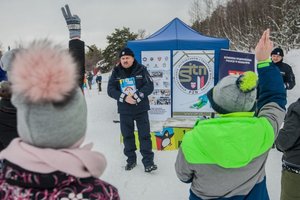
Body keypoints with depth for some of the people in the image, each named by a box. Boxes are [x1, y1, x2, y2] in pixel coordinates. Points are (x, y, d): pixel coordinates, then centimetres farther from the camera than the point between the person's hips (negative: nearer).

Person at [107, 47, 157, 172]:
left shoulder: (141, 70, -4)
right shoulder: (116, 72, 0)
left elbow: (149, 86, -10)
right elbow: (110, 90, -5)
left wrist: (136, 96, -21)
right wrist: (124, 98, -19)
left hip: (141, 109, -2)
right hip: (124, 110, 2)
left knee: (144, 135, 1)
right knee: (127, 136, 12)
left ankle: (148, 162, 8)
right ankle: (131, 160, 27)